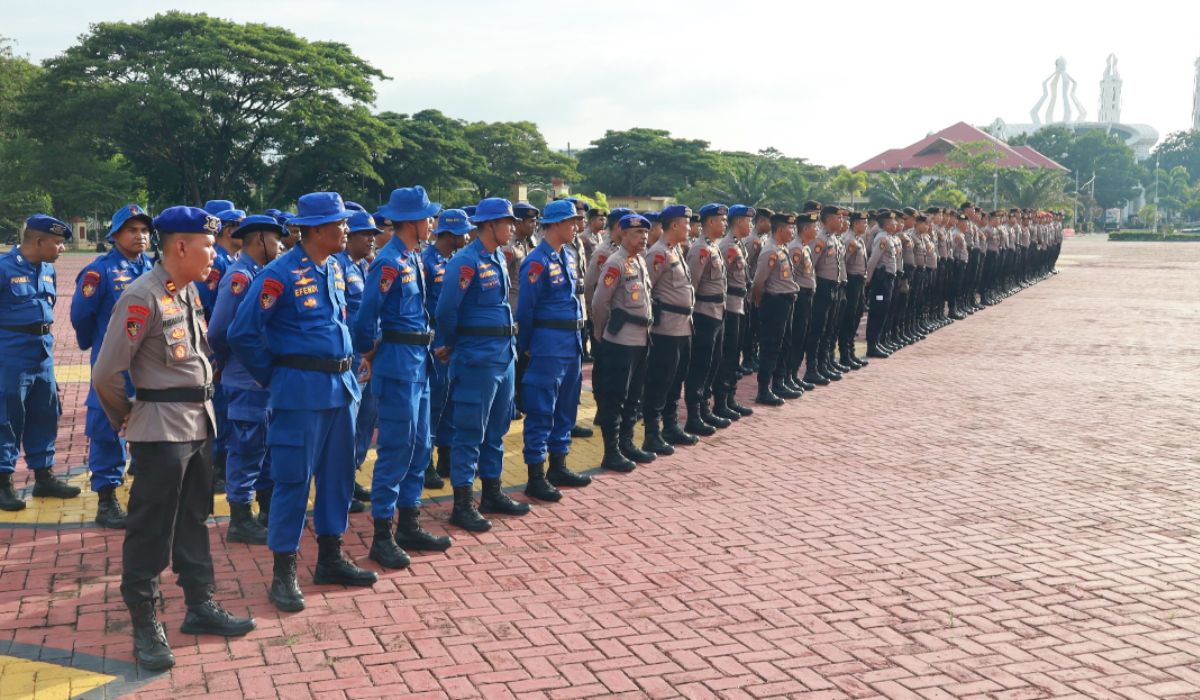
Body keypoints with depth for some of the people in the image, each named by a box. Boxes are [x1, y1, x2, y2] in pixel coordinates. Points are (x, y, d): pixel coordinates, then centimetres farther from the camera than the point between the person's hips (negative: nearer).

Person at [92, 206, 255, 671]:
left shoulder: (190, 290, 7)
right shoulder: (142, 297, -19)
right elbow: (106, 375, -18)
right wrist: (126, 417, -3)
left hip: (200, 422, 8)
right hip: (162, 428, -8)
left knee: (193, 520, 17)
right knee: (151, 528, 1)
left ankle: (200, 606, 28)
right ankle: (145, 625, 12)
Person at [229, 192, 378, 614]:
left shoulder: (335, 270, 10)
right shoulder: (281, 274, -14)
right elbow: (242, 334, -12)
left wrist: (346, 371, 16)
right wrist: (274, 378, -4)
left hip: (340, 387, 8)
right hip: (302, 390, -7)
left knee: (338, 473, 13)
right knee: (293, 479, -2)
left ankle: (330, 559, 27)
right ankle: (283, 575, 8)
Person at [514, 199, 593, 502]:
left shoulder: (566, 257, 12)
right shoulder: (537, 262, -15)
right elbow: (525, 308, -13)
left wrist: (577, 337, 16)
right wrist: (525, 348, -6)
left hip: (571, 343, 9)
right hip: (549, 345, -9)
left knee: (566, 407, 15)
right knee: (541, 411, -3)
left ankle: (558, 467, 27)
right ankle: (536, 478, 3)